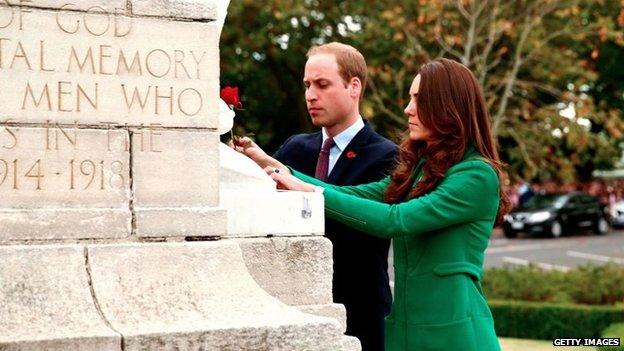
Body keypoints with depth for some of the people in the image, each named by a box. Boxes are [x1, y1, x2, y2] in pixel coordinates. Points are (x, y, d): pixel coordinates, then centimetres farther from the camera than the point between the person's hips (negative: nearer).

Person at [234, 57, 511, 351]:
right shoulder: (418, 168, 14)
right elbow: (355, 195, 5)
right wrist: (272, 165, -1)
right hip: (405, 325, 7)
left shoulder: (478, 174, -12)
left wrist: (310, 192, -18)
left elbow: (394, 220, -21)